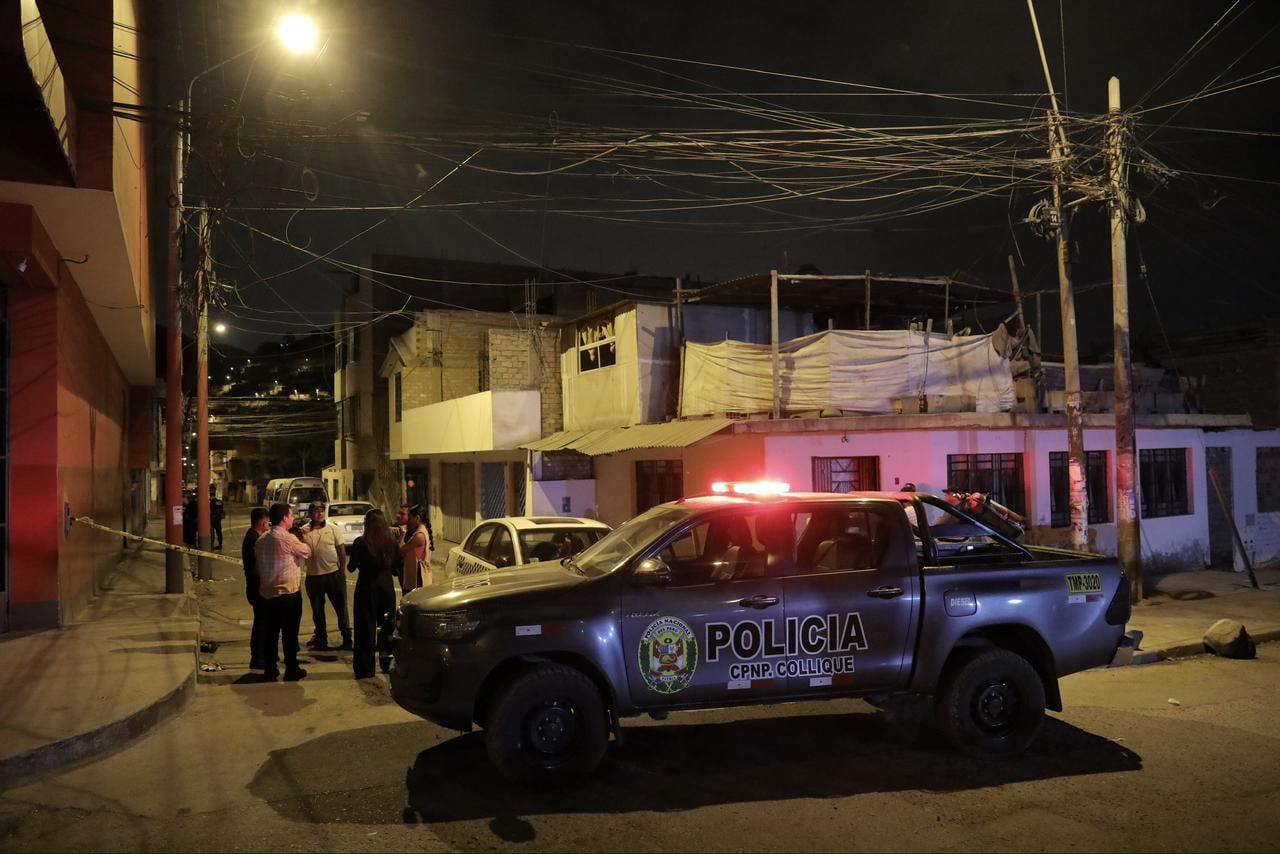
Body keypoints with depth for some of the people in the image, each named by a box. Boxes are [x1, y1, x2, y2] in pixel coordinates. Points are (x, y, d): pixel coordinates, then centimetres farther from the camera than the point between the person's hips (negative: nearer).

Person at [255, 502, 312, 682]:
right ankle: (291, 670, 10)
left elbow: (258, 565, 13)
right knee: (290, 633, 4)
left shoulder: (261, 540, 5)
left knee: (270, 632, 12)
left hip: (267, 593, 6)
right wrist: (301, 541, 14)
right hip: (288, 593, -6)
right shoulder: (288, 539, -17)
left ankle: (269, 671, 18)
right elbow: (307, 552, -3)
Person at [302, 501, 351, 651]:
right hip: (313, 576, 2)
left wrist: (342, 571, 0)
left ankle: (347, 638, 15)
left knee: (341, 607, 3)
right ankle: (321, 639, 30)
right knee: (317, 610, 15)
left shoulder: (333, 529, -1)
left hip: (333, 573, -1)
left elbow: (342, 551, 3)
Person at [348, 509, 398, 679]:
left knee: (366, 628, 4)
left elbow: (351, 567, -7)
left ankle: (365, 668, 7)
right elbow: (397, 564, 3)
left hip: (367, 588, -3)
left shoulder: (360, 543, -14)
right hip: (387, 587, 3)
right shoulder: (391, 542, -5)